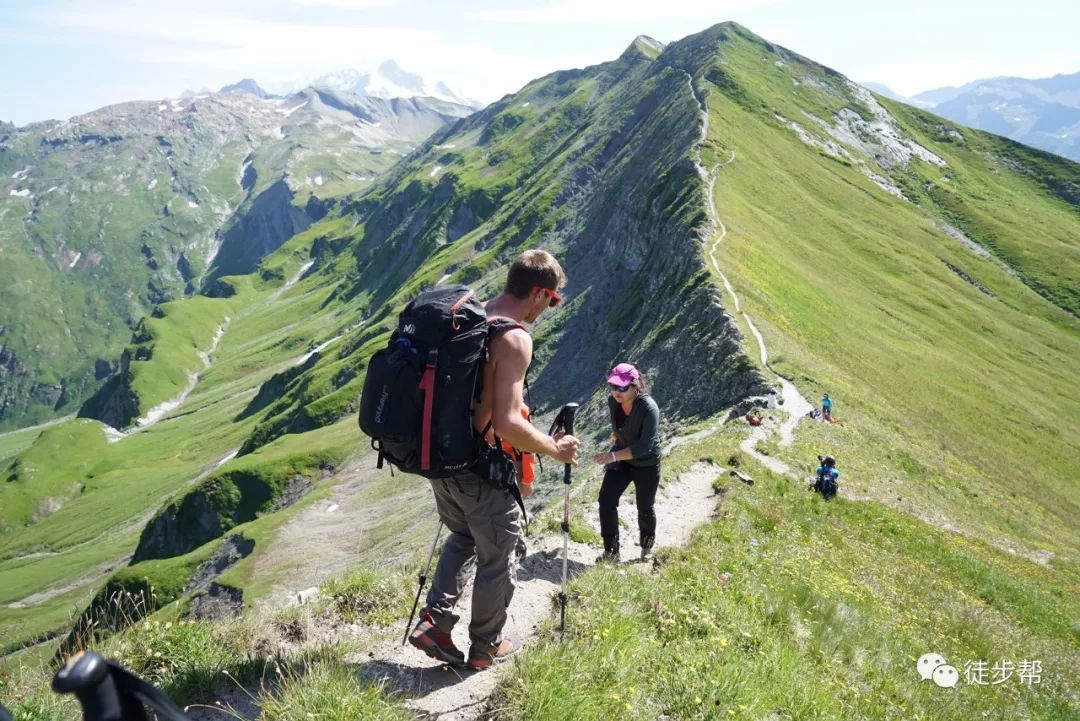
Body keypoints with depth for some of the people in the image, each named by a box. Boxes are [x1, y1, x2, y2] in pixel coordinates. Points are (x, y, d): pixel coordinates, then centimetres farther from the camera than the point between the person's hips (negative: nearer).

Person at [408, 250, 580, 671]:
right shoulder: (515, 339, -21)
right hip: (481, 470, -7)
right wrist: (555, 450, -12)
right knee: (497, 560, 15)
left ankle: (434, 622, 23)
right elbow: (507, 424, -28)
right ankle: (486, 647, 32)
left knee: (463, 537, 30)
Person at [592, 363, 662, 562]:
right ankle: (611, 551, 1)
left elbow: (645, 446, -36)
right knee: (606, 499, -11)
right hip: (621, 458, 5)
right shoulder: (612, 401, -13)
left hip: (646, 464, -4)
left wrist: (613, 455, -44)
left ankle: (647, 547, 40)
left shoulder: (649, 408, -31)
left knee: (644, 508, 12)